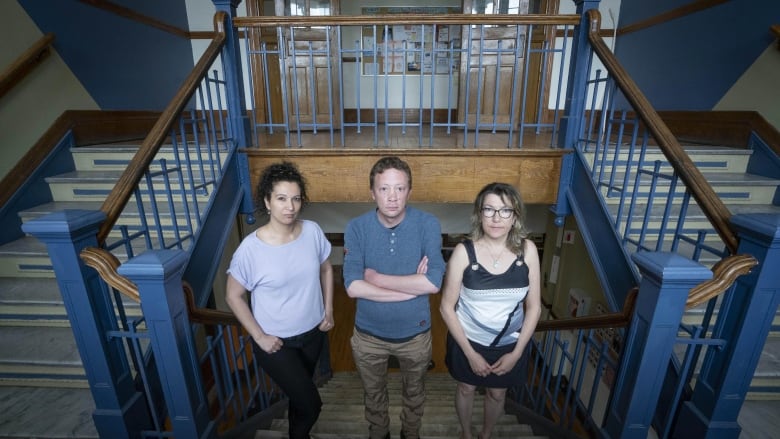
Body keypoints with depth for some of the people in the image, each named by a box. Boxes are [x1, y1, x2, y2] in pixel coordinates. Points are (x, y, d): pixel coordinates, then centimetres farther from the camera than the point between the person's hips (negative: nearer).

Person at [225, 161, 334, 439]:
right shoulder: (251, 248, -23)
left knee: (301, 392, 27)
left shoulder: (313, 231, -13)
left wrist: (328, 310, 0)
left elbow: (326, 269, 4)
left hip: (312, 332, 4)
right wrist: (260, 336, -12)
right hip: (276, 342, -4)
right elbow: (233, 296, -11)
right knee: (311, 404, 5)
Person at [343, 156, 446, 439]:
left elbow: (433, 283, -27)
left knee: (414, 394, 27)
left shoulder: (428, 225, -18)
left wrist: (376, 277, -23)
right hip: (369, 334, 1)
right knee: (373, 395, 26)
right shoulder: (356, 228, -16)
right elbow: (353, 287, -25)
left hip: (415, 333, 0)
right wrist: (412, 287, -25)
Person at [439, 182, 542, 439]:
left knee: (497, 394, 25)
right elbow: (447, 307, -15)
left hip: (508, 343, 2)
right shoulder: (463, 251, -22)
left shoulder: (527, 250, -15)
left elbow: (534, 307, -6)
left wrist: (516, 352, -7)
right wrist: (470, 352, -13)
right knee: (466, 389, 23)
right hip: (467, 340, -2)